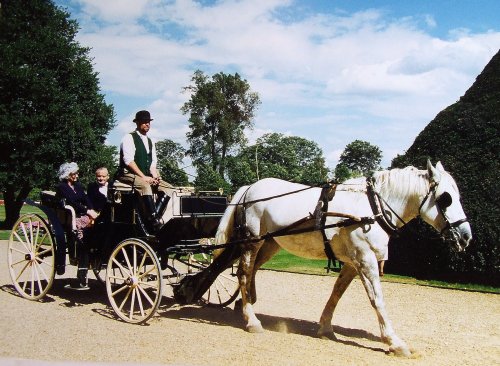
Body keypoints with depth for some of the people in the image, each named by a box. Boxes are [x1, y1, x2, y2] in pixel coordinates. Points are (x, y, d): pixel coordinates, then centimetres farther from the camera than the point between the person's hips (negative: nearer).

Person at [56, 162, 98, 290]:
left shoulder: (78, 186, 21)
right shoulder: (62, 187, 1)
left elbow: (86, 199, 8)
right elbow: (72, 203, -13)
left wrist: (92, 211, -10)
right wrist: (88, 211, -22)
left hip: (82, 216, 6)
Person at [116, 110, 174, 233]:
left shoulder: (150, 142, 20)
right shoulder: (129, 138, -3)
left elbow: (153, 163, 15)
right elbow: (128, 160, -15)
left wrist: (155, 176, -7)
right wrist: (143, 177, -23)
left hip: (146, 177, 8)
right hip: (128, 175, -8)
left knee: (169, 188, -11)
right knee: (145, 185, -38)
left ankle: (153, 219, -24)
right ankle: (154, 221, -40)